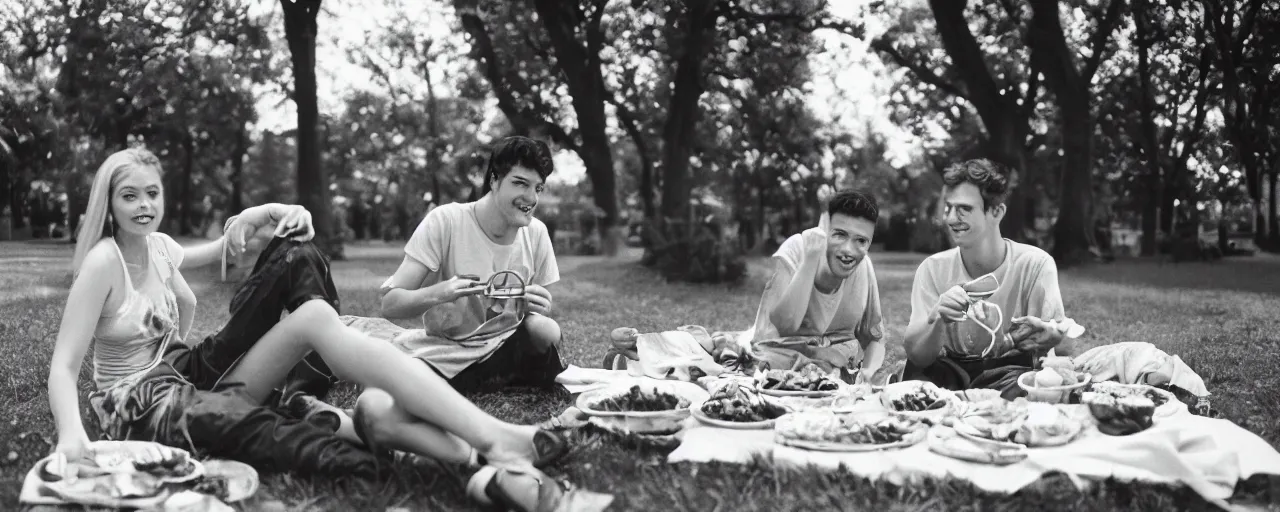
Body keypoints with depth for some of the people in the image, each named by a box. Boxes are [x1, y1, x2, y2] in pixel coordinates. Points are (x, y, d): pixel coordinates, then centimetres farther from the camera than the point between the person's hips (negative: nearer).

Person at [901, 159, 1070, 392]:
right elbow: (916, 355, -12)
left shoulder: (1036, 264, -11)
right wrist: (938, 318, -34)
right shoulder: (933, 269, -7)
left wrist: (1046, 335, -36)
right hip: (948, 370, 0)